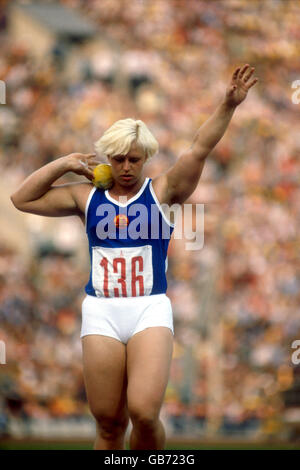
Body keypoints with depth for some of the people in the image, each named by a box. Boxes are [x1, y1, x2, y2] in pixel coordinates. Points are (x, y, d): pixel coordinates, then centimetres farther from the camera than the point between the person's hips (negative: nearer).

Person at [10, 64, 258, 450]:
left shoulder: (163, 191, 5)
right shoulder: (87, 196, 11)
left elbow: (200, 148, -7)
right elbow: (22, 199, 12)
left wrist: (228, 104, -19)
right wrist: (64, 164, 7)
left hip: (151, 310, -2)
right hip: (101, 314, 2)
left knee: (144, 412, -18)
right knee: (108, 422, 2)